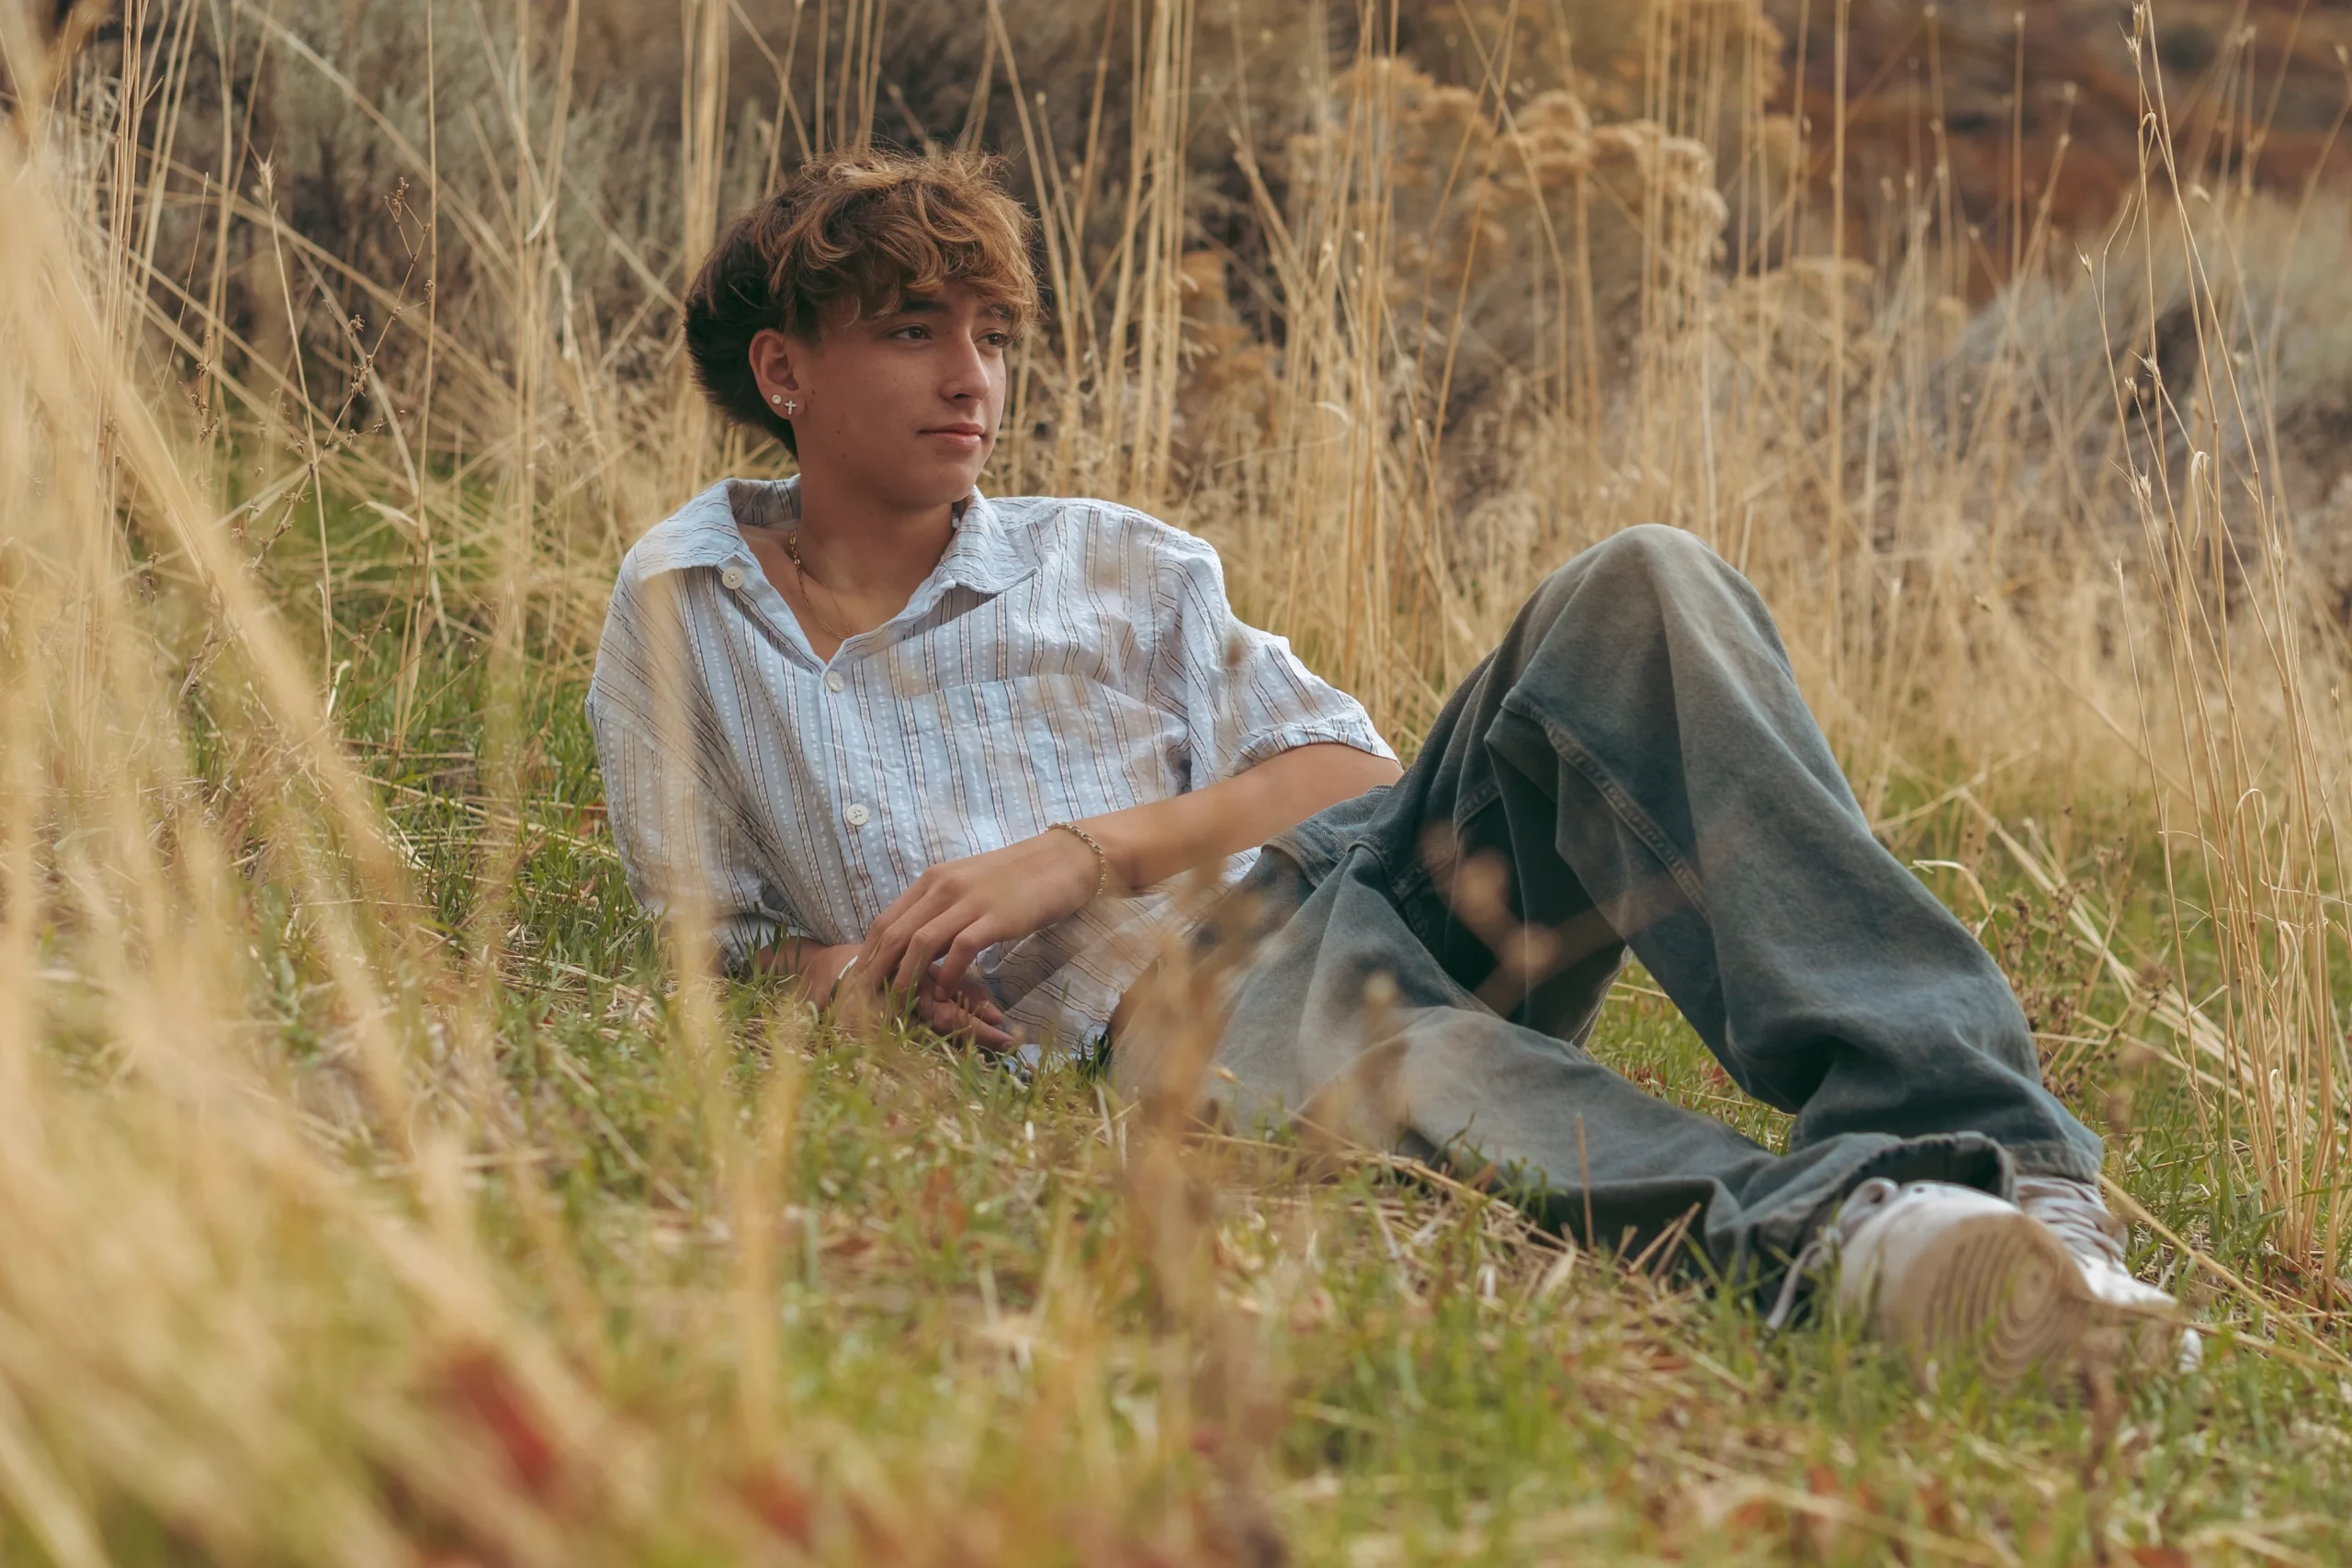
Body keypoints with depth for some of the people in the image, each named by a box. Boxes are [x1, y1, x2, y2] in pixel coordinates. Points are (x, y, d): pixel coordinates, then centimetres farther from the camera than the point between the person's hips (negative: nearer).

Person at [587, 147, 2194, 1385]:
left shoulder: (1112, 564, 24)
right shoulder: (677, 623, 20)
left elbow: (1346, 764, 13)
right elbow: (715, 933, 21)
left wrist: (1084, 853, -5)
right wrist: (848, 978, -4)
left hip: (1349, 874, 4)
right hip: (1166, 1006, -4)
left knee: (1637, 597, -23)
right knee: (1343, 1029, -44)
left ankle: (1977, 1146, -43)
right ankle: (1835, 1227, -72)